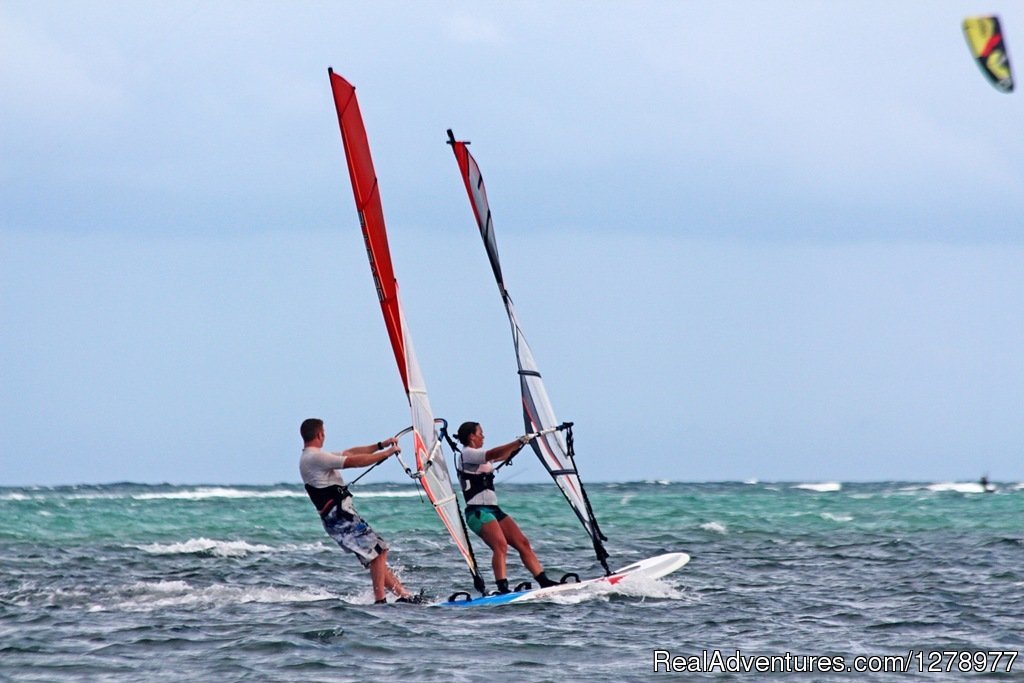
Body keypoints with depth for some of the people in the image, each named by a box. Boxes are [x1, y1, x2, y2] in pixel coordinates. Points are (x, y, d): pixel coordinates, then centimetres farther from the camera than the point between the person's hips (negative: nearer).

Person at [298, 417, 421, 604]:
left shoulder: (312, 458, 19)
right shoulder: (315, 458, -13)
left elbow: (350, 453, 22)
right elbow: (355, 461, -16)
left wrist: (381, 445, 17)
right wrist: (386, 453, -6)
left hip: (340, 516, 10)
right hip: (340, 516, -10)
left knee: (376, 554, 10)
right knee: (377, 551, -10)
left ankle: (403, 594, 10)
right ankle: (380, 599, -12)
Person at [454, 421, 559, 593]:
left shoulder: (476, 456, 22)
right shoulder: (467, 454, -7)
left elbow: (502, 456, 32)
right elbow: (493, 454, -22)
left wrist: (519, 444, 23)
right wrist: (518, 442, -26)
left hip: (493, 509, 10)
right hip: (478, 512, -10)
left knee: (523, 543, 2)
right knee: (500, 545, -28)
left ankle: (544, 582, 1)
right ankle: (502, 588, -37)